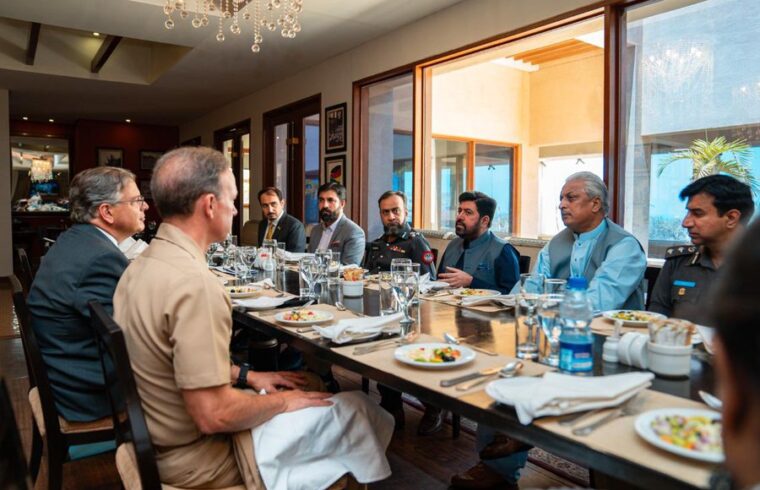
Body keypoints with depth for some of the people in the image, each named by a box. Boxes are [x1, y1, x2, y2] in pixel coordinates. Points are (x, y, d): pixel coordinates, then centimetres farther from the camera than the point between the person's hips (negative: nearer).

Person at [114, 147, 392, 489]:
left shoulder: (142, 265, 1)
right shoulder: (194, 283, -30)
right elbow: (213, 415, -29)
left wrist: (246, 376, 8)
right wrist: (282, 402, -13)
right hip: (197, 456, -9)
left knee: (307, 392, 20)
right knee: (355, 408, 2)